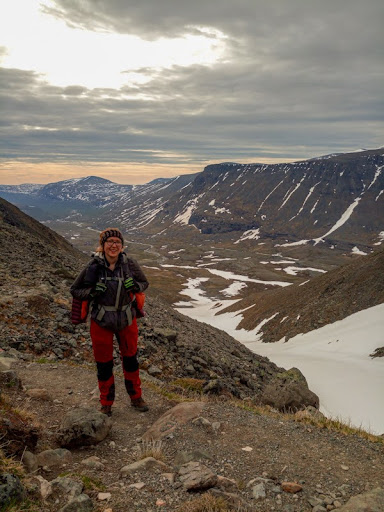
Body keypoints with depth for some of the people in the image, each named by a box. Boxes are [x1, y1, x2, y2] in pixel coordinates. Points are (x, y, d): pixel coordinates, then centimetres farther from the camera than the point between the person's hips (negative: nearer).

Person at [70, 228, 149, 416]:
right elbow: (75, 290, -5)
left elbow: (144, 283, 5)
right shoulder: (94, 266, -15)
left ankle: (136, 397, 39)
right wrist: (92, 292, -23)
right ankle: (106, 404, 33)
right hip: (101, 321, -1)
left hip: (127, 320, 2)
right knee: (104, 363, 12)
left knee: (130, 359, 17)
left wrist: (134, 285, -17)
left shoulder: (129, 263, -10)